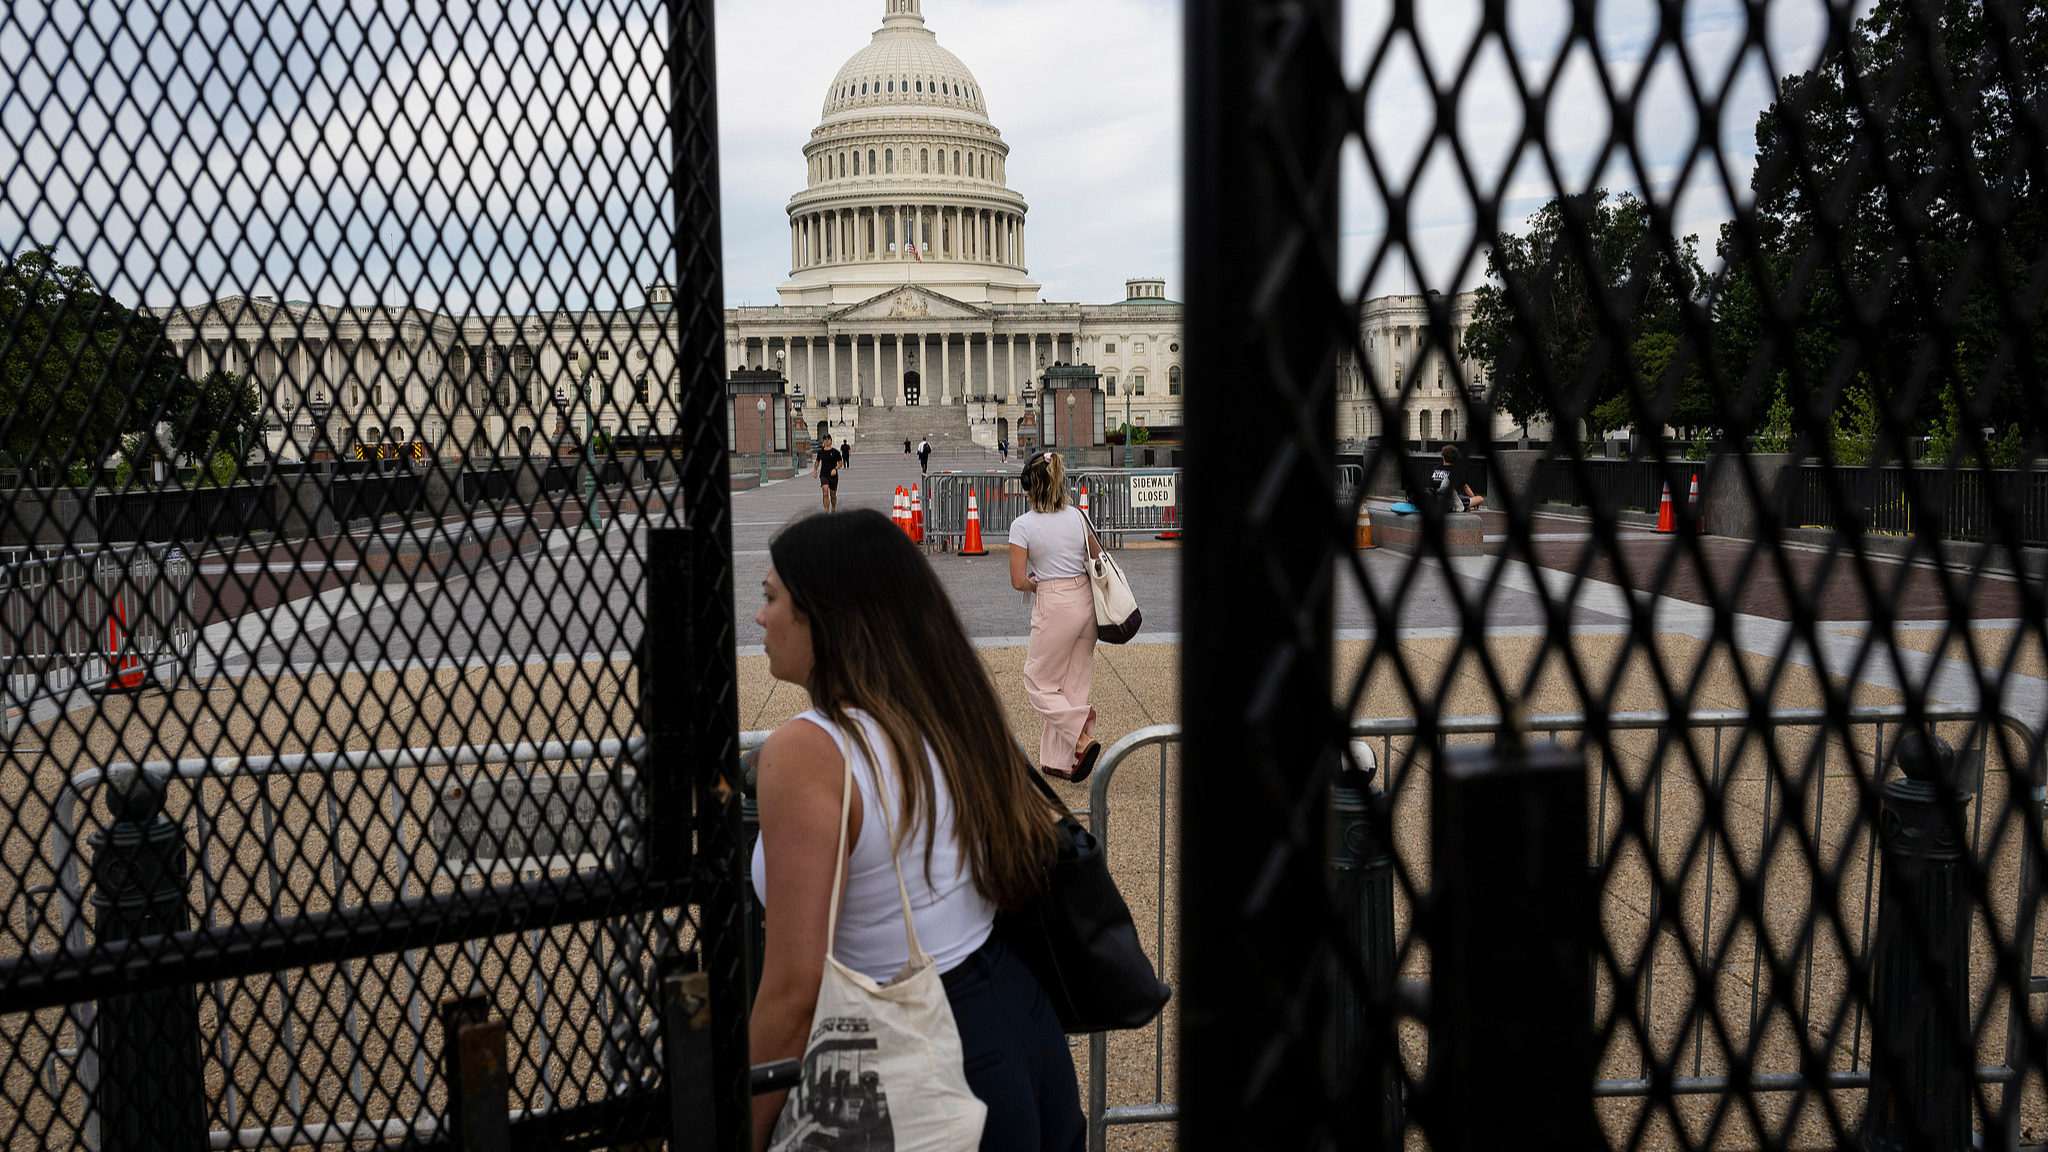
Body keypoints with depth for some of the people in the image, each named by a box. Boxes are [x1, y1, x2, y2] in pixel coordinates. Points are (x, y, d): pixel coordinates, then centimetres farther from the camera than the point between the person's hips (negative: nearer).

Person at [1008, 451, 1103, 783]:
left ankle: (1081, 736, -7)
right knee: (1073, 684, 13)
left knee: (1039, 683, 11)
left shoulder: (1023, 525, -13)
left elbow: (1018, 581, -14)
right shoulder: (1077, 516, 2)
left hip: (1054, 607, -6)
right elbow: (1100, 561, 12)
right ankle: (1059, 761, 19)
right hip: (1086, 602, 6)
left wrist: (1037, 584, 6)